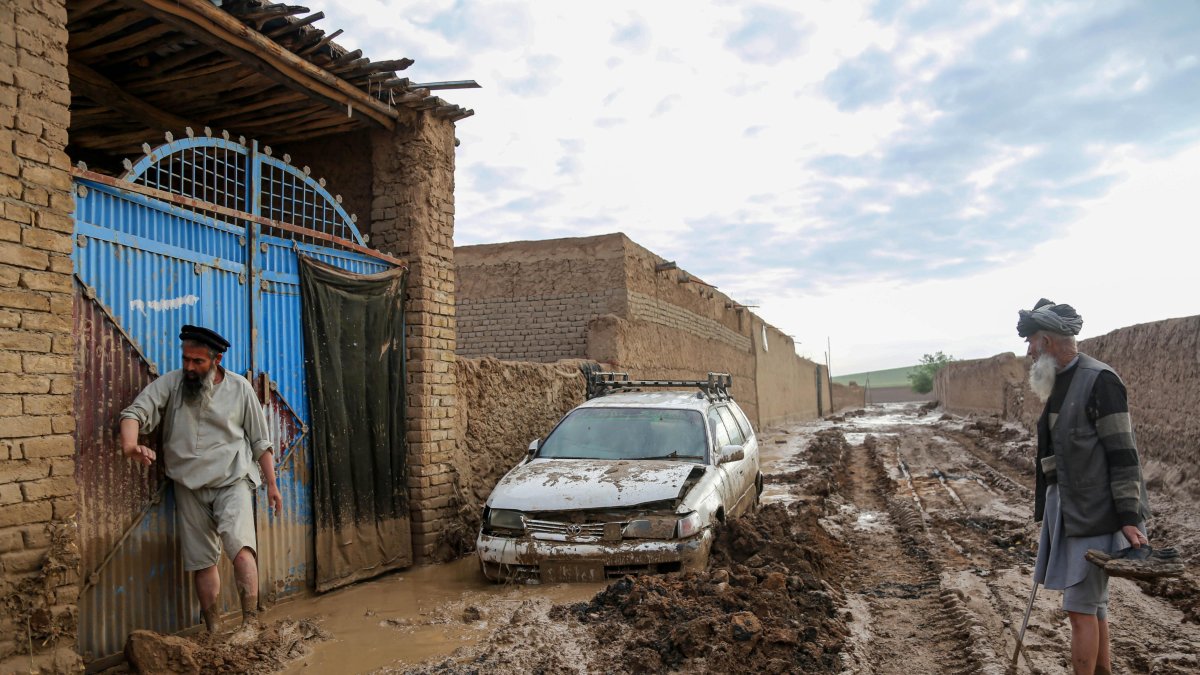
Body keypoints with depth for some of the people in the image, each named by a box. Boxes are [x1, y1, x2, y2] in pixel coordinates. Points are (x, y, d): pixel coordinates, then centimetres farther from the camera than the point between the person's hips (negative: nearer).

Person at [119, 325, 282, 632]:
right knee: (203, 561, 9)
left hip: (232, 481, -2)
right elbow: (135, 412, -13)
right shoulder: (171, 383, 0)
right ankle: (213, 632, 21)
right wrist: (130, 444, -36)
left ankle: (250, 623, -17)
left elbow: (260, 441, 5)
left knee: (240, 547, -22)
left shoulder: (239, 388, 0)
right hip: (190, 487, 2)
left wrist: (272, 484, 5)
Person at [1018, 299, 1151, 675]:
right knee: (1093, 604, 19)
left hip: (1094, 513, -9)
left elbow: (1123, 454, -18)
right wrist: (1051, 508, 23)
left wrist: (1129, 518, -20)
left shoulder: (1098, 381, -16)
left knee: (1081, 608, -4)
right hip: (1068, 509, 9)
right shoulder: (1061, 383, 11)